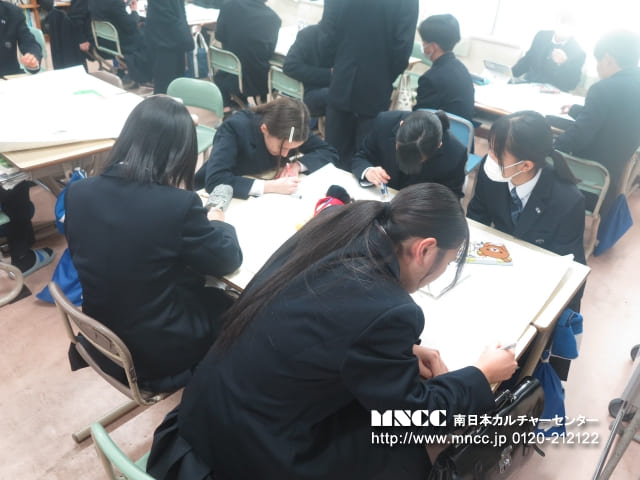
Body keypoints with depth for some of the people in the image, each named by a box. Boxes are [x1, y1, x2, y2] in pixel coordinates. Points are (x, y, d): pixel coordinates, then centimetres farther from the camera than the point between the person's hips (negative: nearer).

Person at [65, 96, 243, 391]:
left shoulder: (78, 192, -10)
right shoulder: (178, 204, -27)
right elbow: (228, 260, -11)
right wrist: (217, 223, 10)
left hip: (103, 341, 6)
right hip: (161, 351, -5)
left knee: (210, 295, 25)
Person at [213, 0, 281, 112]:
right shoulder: (274, 18, -12)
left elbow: (219, 36, 3)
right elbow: (271, 50, 2)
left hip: (235, 81, 0)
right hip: (261, 82, 0)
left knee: (219, 76, 36)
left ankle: (226, 106, 24)